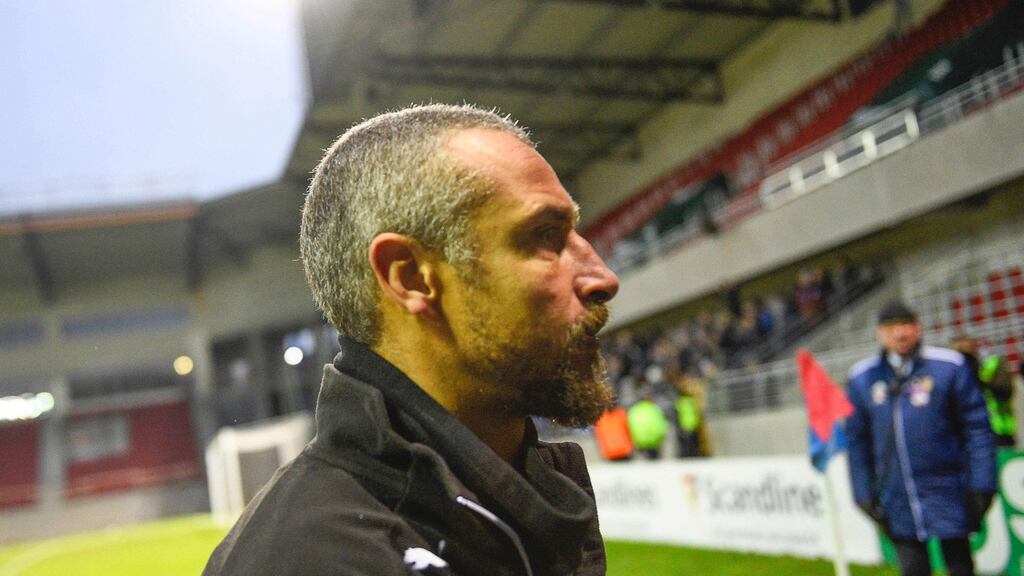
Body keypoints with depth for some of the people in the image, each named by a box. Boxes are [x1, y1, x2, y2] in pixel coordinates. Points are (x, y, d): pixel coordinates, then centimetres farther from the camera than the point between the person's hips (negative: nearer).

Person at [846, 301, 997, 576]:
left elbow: (977, 427, -4)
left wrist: (981, 486, -9)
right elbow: (857, 440, 8)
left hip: (947, 494, -2)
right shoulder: (862, 378, 4)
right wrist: (864, 494, 5)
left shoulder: (949, 366, -4)